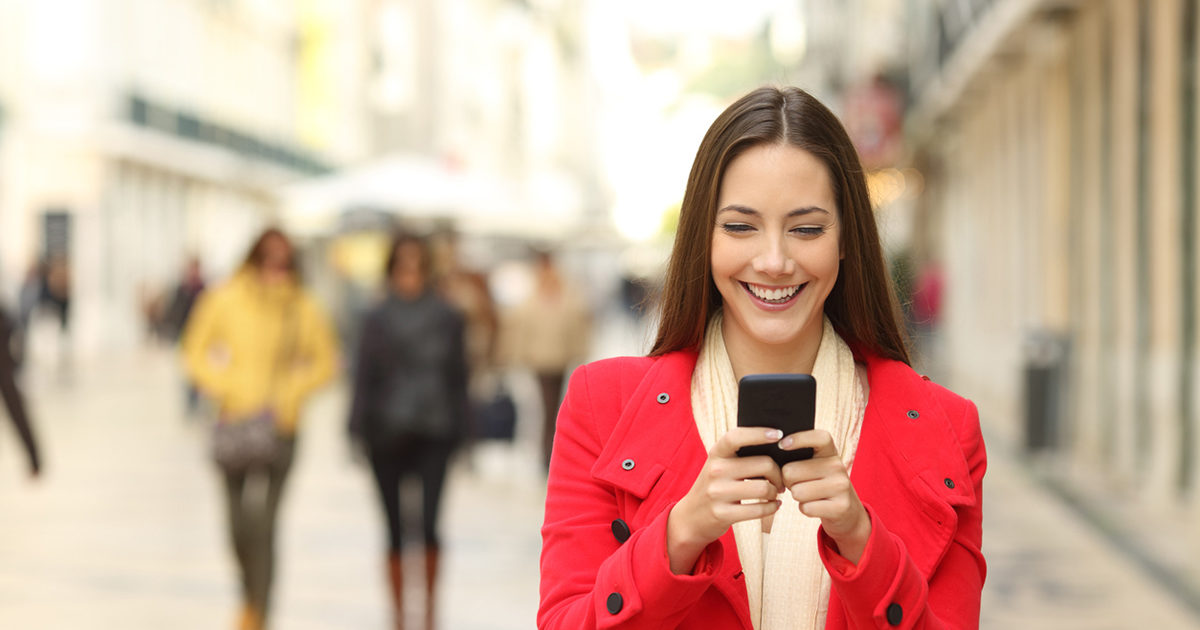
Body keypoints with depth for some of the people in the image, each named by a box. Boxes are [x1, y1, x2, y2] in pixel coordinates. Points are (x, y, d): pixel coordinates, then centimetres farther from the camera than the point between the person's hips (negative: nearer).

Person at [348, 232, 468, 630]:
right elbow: (365, 375, 2)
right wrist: (361, 429, -3)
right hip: (388, 434, 1)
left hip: (433, 434, -1)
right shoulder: (378, 319, 3)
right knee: (395, 528, 5)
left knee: (429, 525, -11)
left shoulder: (446, 317, 4)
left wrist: (458, 429, 5)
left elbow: (458, 375, 7)